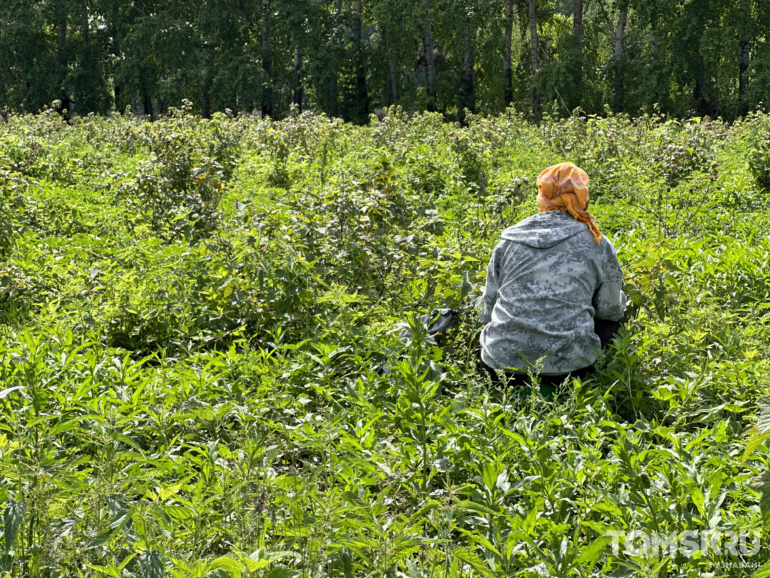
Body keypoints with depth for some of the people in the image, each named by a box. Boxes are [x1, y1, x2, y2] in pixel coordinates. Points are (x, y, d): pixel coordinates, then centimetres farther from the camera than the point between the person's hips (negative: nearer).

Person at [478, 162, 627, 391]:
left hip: (500, 365, 3)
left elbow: (488, 309, 12)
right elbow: (611, 309, 10)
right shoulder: (597, 244, 0)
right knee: (612, 319, 26)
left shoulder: (509, 239, 7)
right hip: (566, 368, -3)